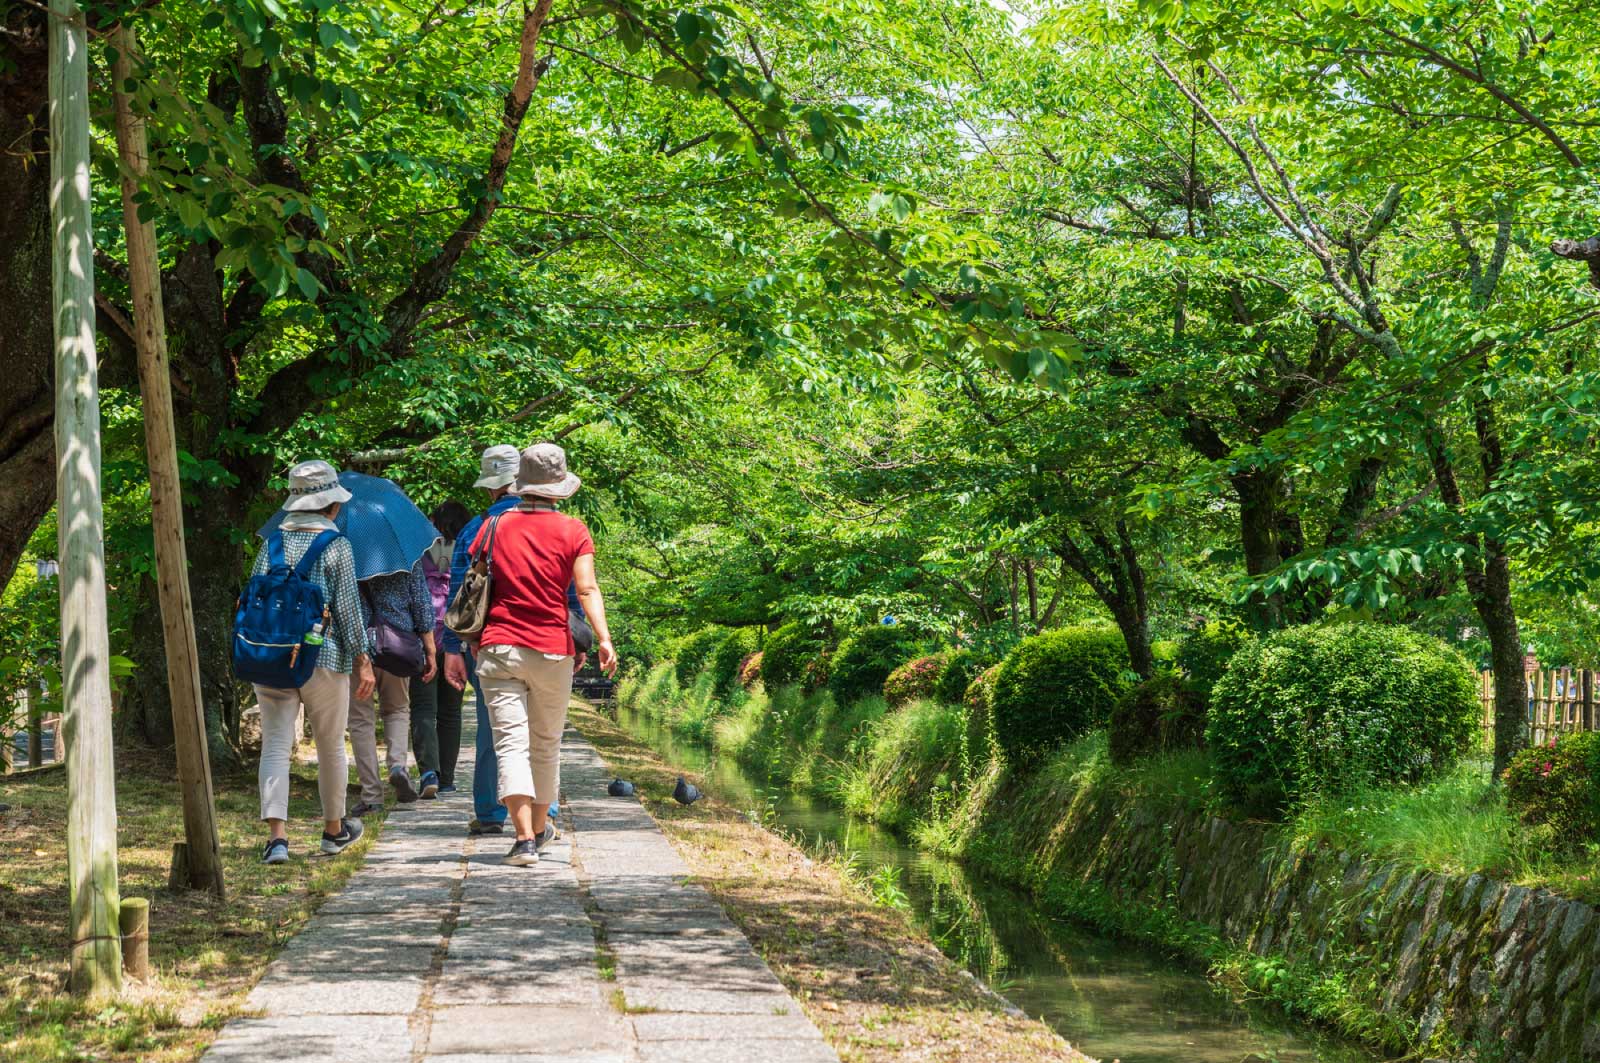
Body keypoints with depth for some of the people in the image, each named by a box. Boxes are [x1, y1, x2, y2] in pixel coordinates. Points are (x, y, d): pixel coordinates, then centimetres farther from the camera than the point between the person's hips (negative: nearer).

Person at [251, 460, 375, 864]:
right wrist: (363, 660, -2)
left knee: (276, 745, -1)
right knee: (330, 746, 14)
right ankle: (334, 829, 29)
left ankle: (277, 834, -16)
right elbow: (347, 607, -8)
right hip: (324, 658, -2)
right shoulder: (337, 546, -6)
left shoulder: (272, 543, 5)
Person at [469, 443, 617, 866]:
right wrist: (603, 639, -15)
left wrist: (470, 640, 19)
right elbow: (587, 589, -11)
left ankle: (525, 838, -18)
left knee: (510, 743, -5)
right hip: (553, 651, 0)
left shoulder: (495, 525, 6)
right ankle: (539, 827, 32)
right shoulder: (572, 531, 1)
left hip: (499, 648, 0)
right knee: (546, 744, 17)